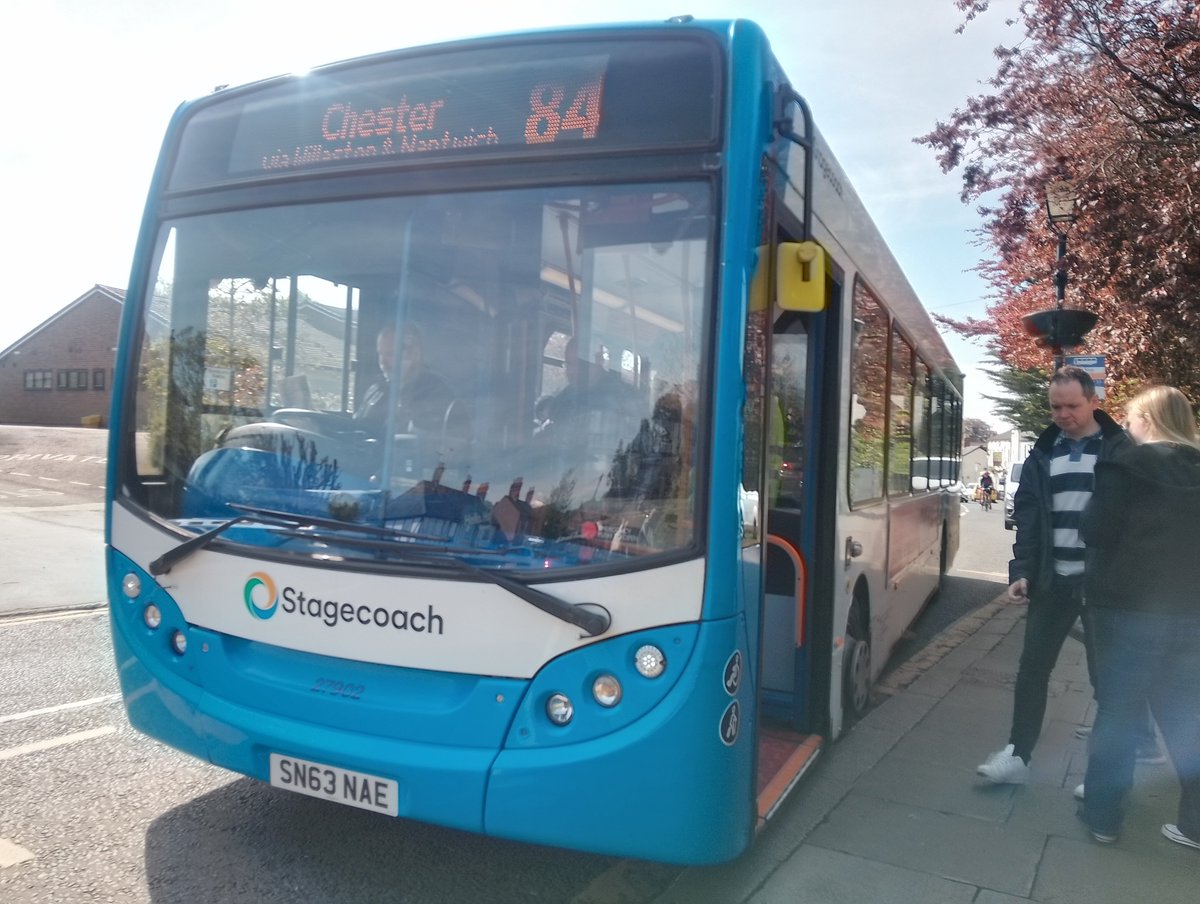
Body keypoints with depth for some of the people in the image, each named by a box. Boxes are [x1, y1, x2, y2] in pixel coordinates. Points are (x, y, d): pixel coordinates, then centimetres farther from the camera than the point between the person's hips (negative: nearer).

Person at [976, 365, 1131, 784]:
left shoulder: (1120, 451, -3)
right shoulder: (1043, 453, 7)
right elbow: (1028, 516, 5)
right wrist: (1022, 572, -4)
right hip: (1053, 580, 3)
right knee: (1032, 670, 7)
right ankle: (1017, 754, 17)